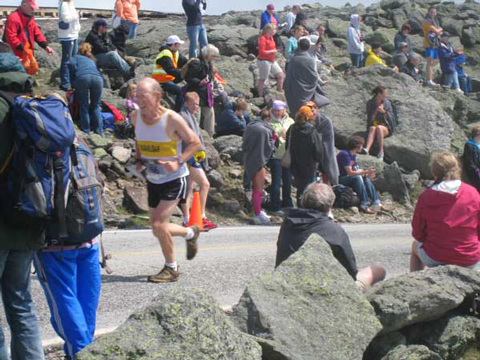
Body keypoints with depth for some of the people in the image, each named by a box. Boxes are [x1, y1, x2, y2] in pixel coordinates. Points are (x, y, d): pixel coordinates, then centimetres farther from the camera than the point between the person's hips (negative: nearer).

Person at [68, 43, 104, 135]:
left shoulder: (76, 57, 31)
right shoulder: (91, 60, 43)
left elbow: (71, 65, 8)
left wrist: (73, 82, 16)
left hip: (82, 77, -3)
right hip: (98, 78, 3)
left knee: (83, 106, 8)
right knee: (96, 106, 17)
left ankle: (86, 130, 6)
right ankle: (98, 130, 13)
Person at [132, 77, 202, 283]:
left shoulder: (172, 119, -19)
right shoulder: (136, 117, -3)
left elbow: (195, 143, -10)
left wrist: (178, 162, -22)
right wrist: (139, 160, 2)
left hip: (175, 180, -6)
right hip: (153, 180, 6)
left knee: (158, 224, -16)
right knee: (158, 229, 10)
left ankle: (171, 269, 3)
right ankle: (190, 233, 40)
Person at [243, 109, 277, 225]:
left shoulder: (250, 126, 3)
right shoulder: (265, 130, -21)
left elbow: (244, 144, 11)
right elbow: (268, 148, -15)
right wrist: (273, 140, -1)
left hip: (249, 160, 8)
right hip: (258, 162, -8)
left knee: (256, 187, 20)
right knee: (259, 188, 1)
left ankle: (257, 211, 32)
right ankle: (257, 215, 7)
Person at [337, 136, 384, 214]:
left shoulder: (353, 155, 10)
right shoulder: (345, 154, -20)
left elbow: (355, 171, 4)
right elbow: (350, 172, -25)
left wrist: (367, 174, -14)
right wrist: (366, 171, -23)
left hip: (348, 178, 9)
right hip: (339, 180, -9)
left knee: (366, 178, -7)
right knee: (357, 177, -30)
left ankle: (377, 203, -13)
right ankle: (364, 206, -32)